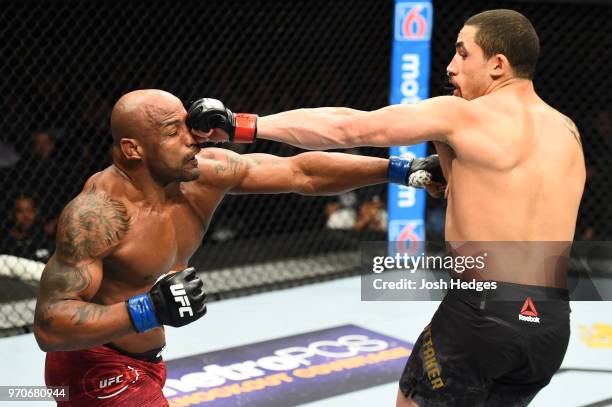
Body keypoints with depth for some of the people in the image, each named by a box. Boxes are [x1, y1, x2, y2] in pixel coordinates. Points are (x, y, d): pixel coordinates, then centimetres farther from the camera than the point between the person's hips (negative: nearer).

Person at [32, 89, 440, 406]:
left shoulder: (205, 172, -11)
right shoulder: (97, 213, -29)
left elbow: (303, 172, -6)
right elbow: (49, 325, -31)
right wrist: (149, 310, -42)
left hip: (142, 363, 8)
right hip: (99, 371, -8)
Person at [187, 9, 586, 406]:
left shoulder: (462, 114, -5)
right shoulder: (567, 132, 13)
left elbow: (348, 127, -8)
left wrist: (242, 125, -4)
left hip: (485, 310, -6)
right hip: (553, 326, 6)